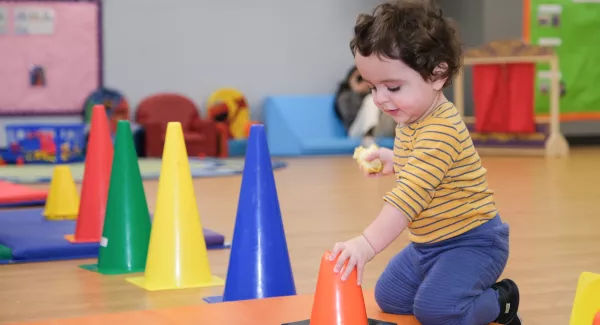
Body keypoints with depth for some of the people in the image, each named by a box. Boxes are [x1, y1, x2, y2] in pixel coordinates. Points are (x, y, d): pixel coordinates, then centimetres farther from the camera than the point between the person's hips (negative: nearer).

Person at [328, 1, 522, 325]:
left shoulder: (440, 131, -30)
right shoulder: (412, 119, 3)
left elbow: (410, 193, -41)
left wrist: (368, 243, -47)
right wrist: (393, 160, 9)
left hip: (471, 241, -10)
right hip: (427, 243, 10)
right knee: (388, 297, 14)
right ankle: (475, 290, 23)